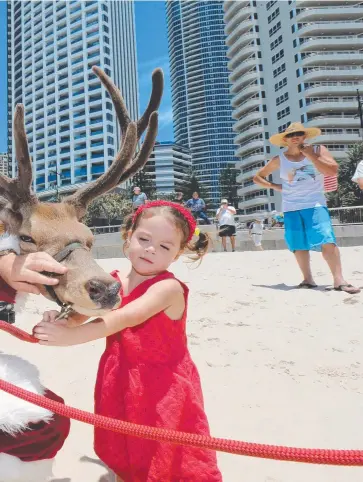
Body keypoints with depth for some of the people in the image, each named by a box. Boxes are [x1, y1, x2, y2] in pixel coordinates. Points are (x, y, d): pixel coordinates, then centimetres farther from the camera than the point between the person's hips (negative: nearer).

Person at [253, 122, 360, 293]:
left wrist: (310, 155, -11)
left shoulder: (318, 150, 4)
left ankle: (339, 280, -13)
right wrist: (275, 186, 0)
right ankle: (308, 279, 14)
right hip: (291, 209, 2)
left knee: (327, 241, -15)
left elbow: (333, 171, -11)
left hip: (315, 205, -2)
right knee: (299, 245, 3)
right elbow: (257, 177, 15)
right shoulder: (279, 160, 6)